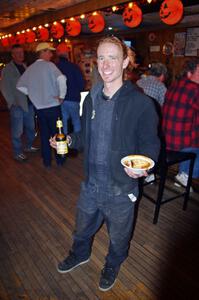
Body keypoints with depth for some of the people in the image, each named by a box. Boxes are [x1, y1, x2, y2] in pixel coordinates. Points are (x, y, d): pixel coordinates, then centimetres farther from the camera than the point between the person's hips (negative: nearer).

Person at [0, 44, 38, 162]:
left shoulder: (25, 67, 13)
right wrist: (12, 102, -10)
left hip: (29, 103, 6)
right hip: (17, 105, -6)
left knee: (30, 127, 14)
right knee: (17, 131, -1)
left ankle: (29, 146, 34)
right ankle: (18, 153, 13)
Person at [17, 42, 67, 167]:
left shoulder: (30, 69, 8)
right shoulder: (49, 65, -8)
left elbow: (20, 86, 12)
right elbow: (61, 79, -25)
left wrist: (33, 94, 14)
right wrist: (61, 96, -14)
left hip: (39, 107, 5)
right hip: (53, 106, -4)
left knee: (44, 135, 13)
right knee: (56, 133, 8)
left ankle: (47, 161, 21)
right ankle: (60, 159, 18)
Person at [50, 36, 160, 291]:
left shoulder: (140, 103, -17)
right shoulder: (91, 99, 1)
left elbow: (150, 144, -11)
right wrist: (69, 140, -5)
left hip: (121, 189, -4)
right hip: (90, 184, 5)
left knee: (118, 236, 22)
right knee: (83, 228, 28)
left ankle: (113, 264, 55)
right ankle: (80, 254, 61)